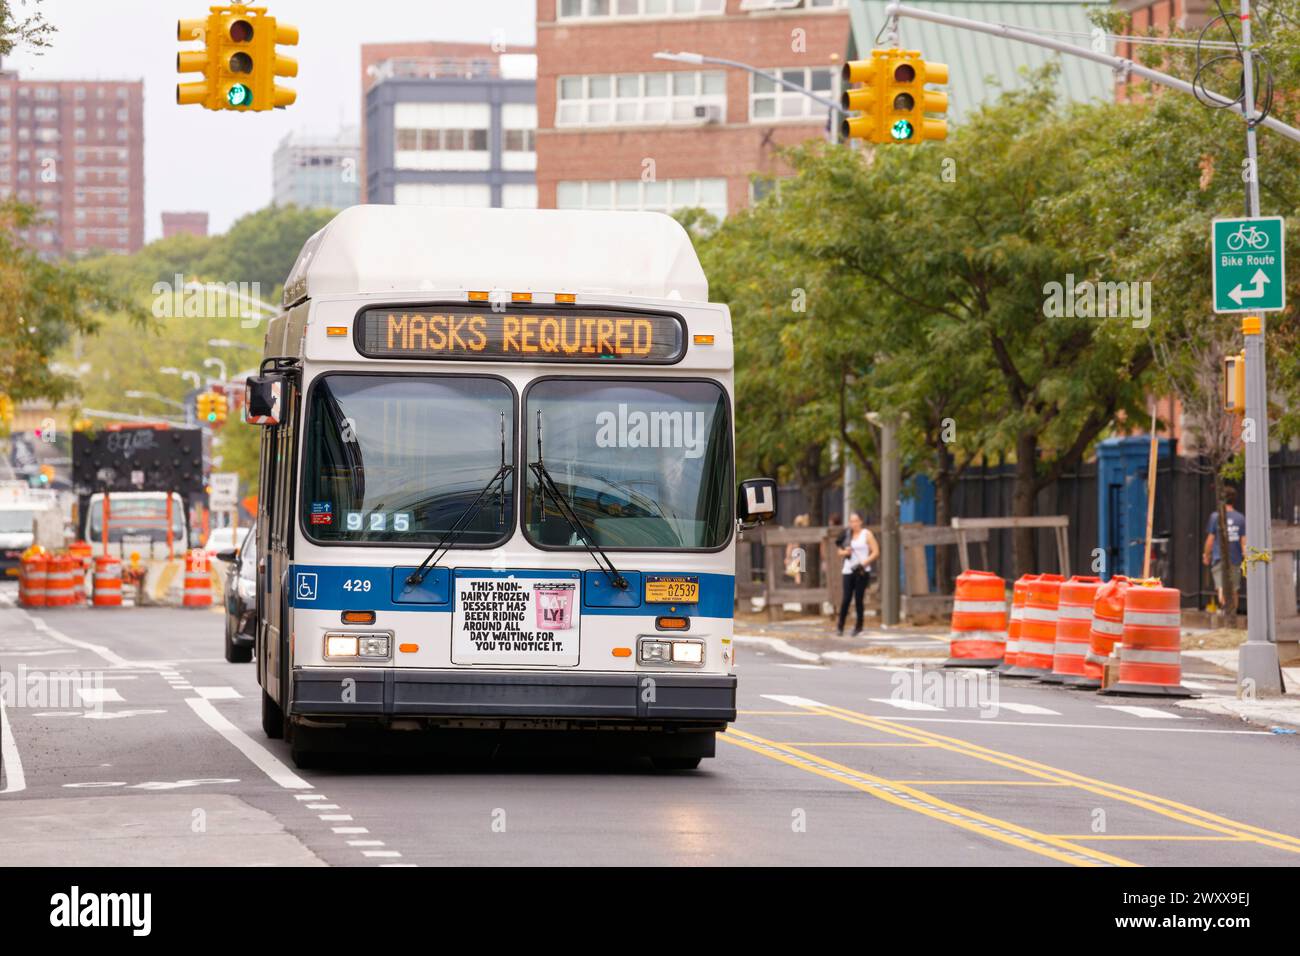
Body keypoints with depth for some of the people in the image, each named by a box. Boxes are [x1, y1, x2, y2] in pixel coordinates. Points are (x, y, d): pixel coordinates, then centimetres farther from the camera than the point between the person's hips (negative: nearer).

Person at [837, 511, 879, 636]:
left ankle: (859, 626, 9)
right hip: (848, 570, 3)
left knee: (858, 599, -3)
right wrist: (845, 552, -5)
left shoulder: (866, 534, 1)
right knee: (846, 598, -5)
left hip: (862, 571, -3)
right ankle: (840, 626, 3)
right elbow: (840, 552, 19)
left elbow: (876, 552, -3)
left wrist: (864, 563, -14)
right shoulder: (847, 535, 12)